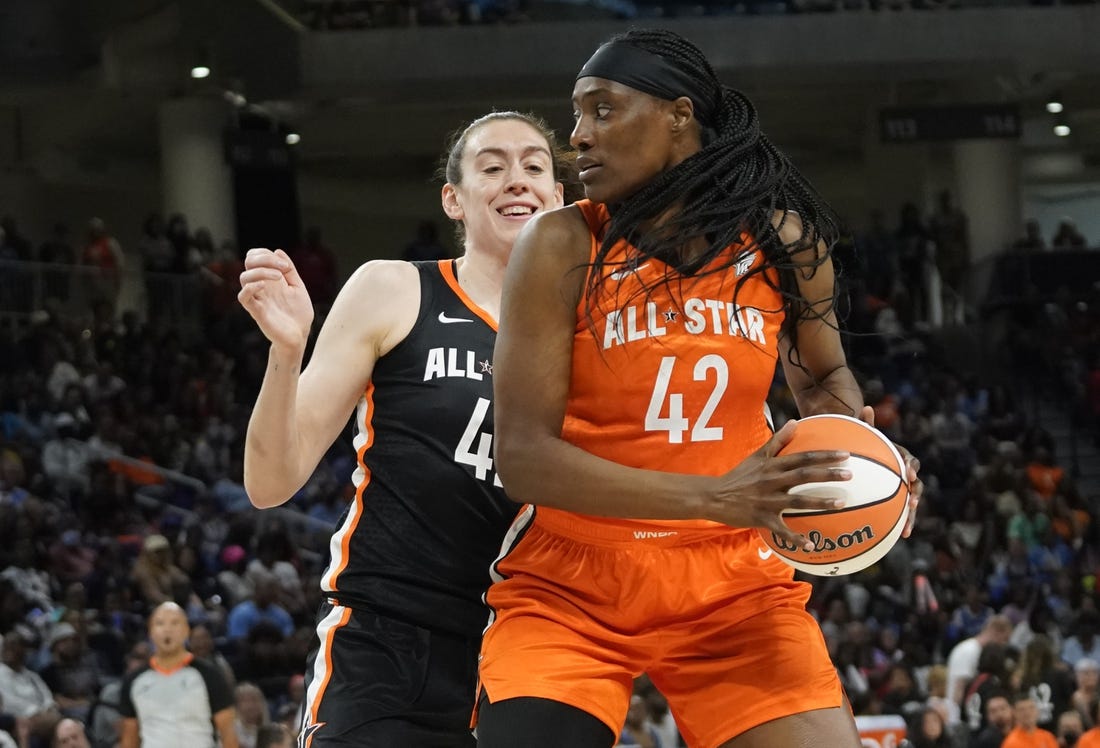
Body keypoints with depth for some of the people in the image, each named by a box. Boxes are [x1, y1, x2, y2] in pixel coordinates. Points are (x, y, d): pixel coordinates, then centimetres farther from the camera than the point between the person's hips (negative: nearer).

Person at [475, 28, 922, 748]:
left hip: (734, 586, 2)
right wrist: (714, 498, -26)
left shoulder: (783, 240, 1)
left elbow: (823, 376, 21)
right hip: (569, 587, -2)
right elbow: (522, 457, -15)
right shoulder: (564, 246, -9)